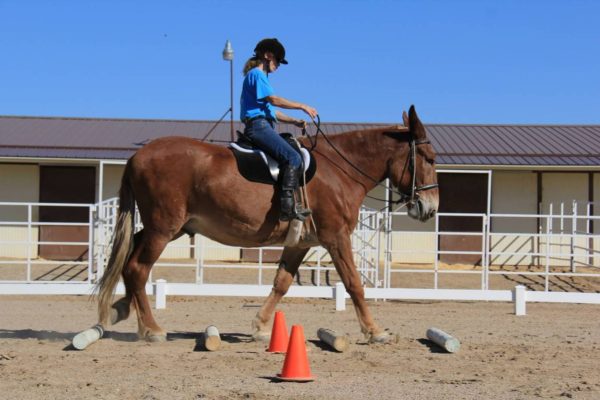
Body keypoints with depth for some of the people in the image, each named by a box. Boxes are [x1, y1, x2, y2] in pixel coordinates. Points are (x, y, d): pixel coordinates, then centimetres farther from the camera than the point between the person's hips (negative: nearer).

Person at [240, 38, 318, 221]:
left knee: (294, 156, 11)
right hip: (258, 125, -11)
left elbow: (272, 110, 25)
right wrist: (302, 106, -9)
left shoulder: (261, 77, 27)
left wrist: (294, 121, 14)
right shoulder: (256, 74, -3)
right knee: (293, 158, -23)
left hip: (263, 127, 11)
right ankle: (288, 206, -30)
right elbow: (274, 100, -14)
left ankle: (290, 202, 4)